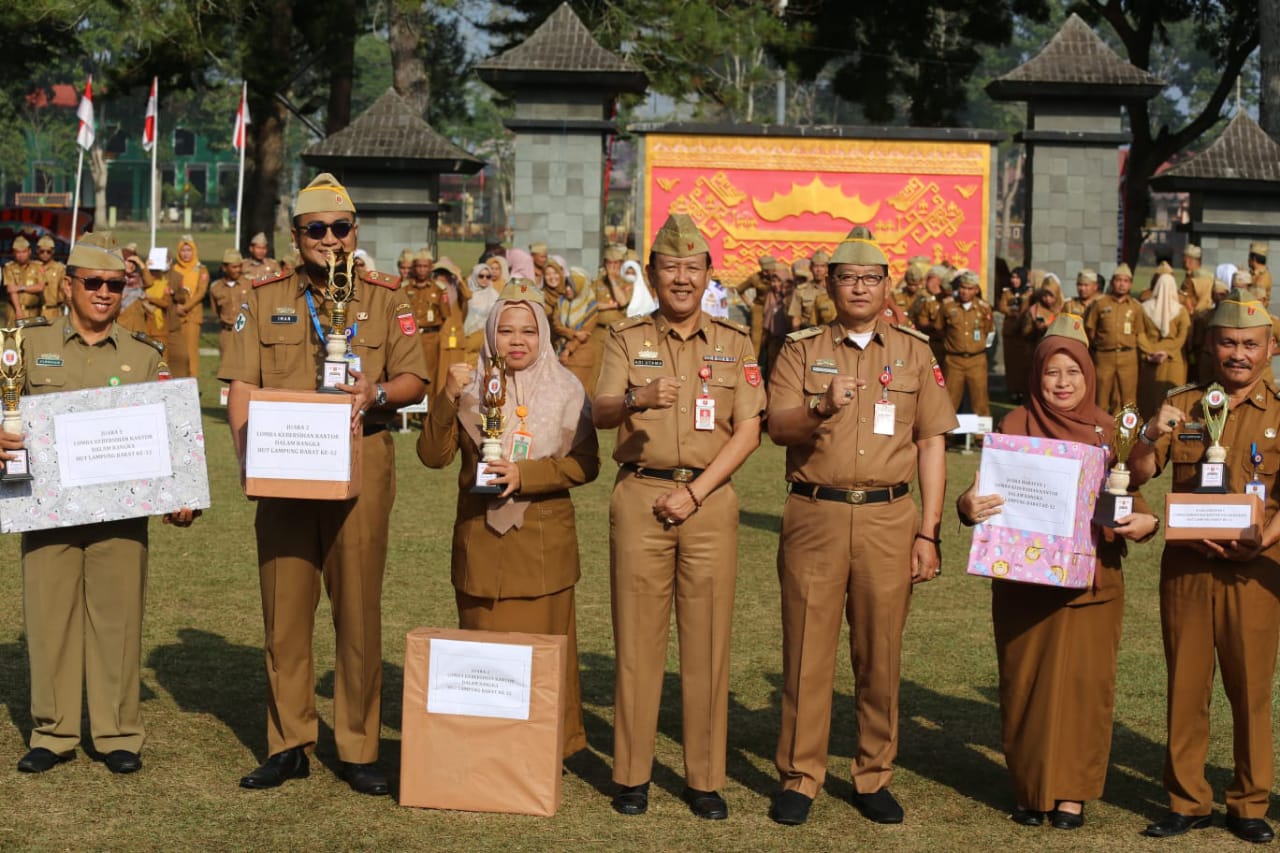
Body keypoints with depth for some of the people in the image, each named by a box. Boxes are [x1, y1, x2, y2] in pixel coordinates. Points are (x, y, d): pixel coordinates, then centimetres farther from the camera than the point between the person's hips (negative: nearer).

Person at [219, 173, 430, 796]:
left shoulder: (385, 299, 8)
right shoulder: (265, 300, 10)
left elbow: (415, 381, 6)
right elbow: (241, 386, 5)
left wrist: (376, 393, -16)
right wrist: (248, 457, -10)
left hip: (361, 464, -1)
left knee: (358, 606, 1)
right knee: (285, 604, 4)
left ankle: (358, 749, 10)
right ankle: (288, 744, 13)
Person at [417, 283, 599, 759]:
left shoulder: (566, 391, 3)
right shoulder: (470, 388, 6)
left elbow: (585, 463, -5)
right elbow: (433, 455, -2)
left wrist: (524, 474, -17)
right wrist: (447, 398, -16)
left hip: (543, 543, -1)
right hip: (481, 540, 1)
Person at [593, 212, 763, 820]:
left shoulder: (734, 344, 8)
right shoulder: (628, 339, 6)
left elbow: (747, 433, 1)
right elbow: (599, 413, -8)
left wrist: (695, 493, -9)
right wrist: (637, 399, -31)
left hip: (709, 501, 0)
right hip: (640, 498, 0)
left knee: (707, 642, 2)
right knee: (637, 638, 2)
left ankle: (705, 778, 9)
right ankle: (632, 774, 10)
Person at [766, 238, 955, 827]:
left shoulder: (914, 352, 9)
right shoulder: (801, 349, 6)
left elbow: (932, 443, 7)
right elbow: (777, 428, -5)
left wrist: (928, 532, 1)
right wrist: (820, 408, -27)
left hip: (889, 518, 1)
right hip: (814, 514, -1)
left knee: (880, 653, 6)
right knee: (807, 649, 2)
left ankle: (874, 777, 18)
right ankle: (800, 776, 12)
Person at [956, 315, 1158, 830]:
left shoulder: (1108, 431, 5)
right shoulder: (1015, 426, 0)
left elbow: (1131, 497, 7)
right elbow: (987, 489, -2)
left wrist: (1144, 522, -16)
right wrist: (969, 507, -25)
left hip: (1093, 582, 1)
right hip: (1025, 581, -1)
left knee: (1084, 682, 3)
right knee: (1027, 683, 6)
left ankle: (1072, 792, 16)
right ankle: (1031, 788, 21)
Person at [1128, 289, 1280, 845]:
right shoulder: (1181, 406, 6)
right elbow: (1137, 476, 3)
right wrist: (1151, 437, -16)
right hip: (1186, 565, 2)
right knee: (1186, 687, 7)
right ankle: (1187, 801, 17)